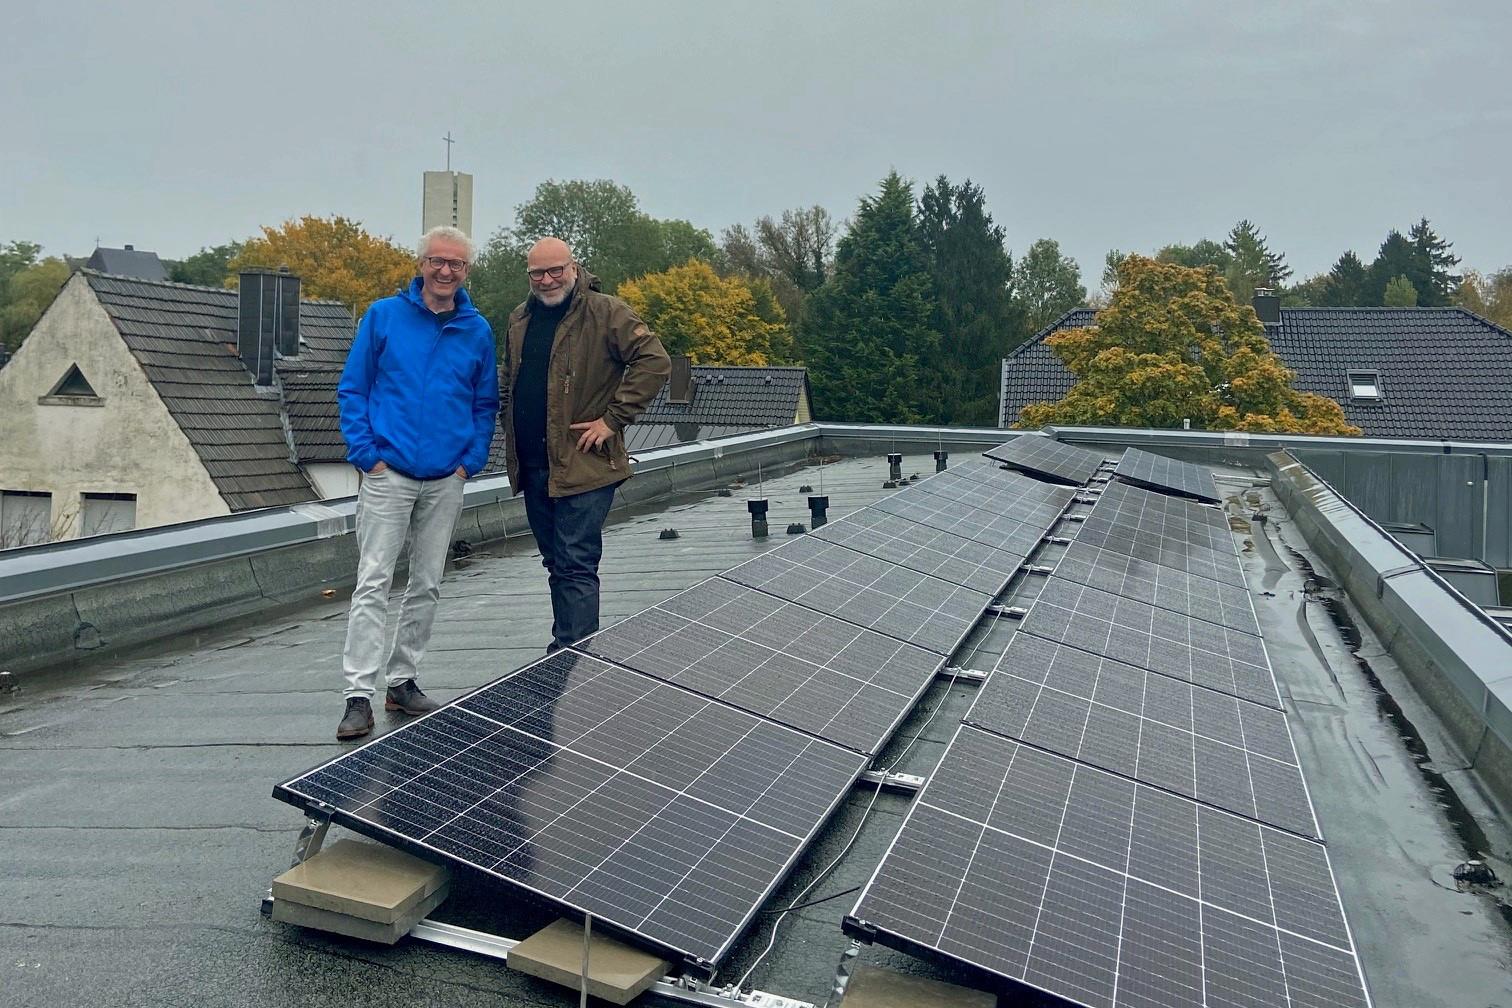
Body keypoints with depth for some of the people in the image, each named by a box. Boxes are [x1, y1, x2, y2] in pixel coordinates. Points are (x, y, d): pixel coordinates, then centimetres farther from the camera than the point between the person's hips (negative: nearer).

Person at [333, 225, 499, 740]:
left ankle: (401, 680, 24)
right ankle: (359, 696, -1)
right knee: (373, 584, -5)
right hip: (388, 474, -3)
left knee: (427, 586, 10)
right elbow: (352, 389, 1)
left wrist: (470, 462, -1)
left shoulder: (478, 330, 5)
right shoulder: (383, 315, -1)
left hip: (446, 481, 3)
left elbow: (485, 405, 11)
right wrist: (366, 454, -8)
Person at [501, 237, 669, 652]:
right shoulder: (520, 320, 15)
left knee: (575, 566, -8)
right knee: (556, 565, 16)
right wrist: (510, 423, 15)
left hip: (584, 464, -7)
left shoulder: (606, 312, -7)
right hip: (532, 466, 7)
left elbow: (655, 360, -15)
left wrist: (613, 419, -16)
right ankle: (563, 646, 28)